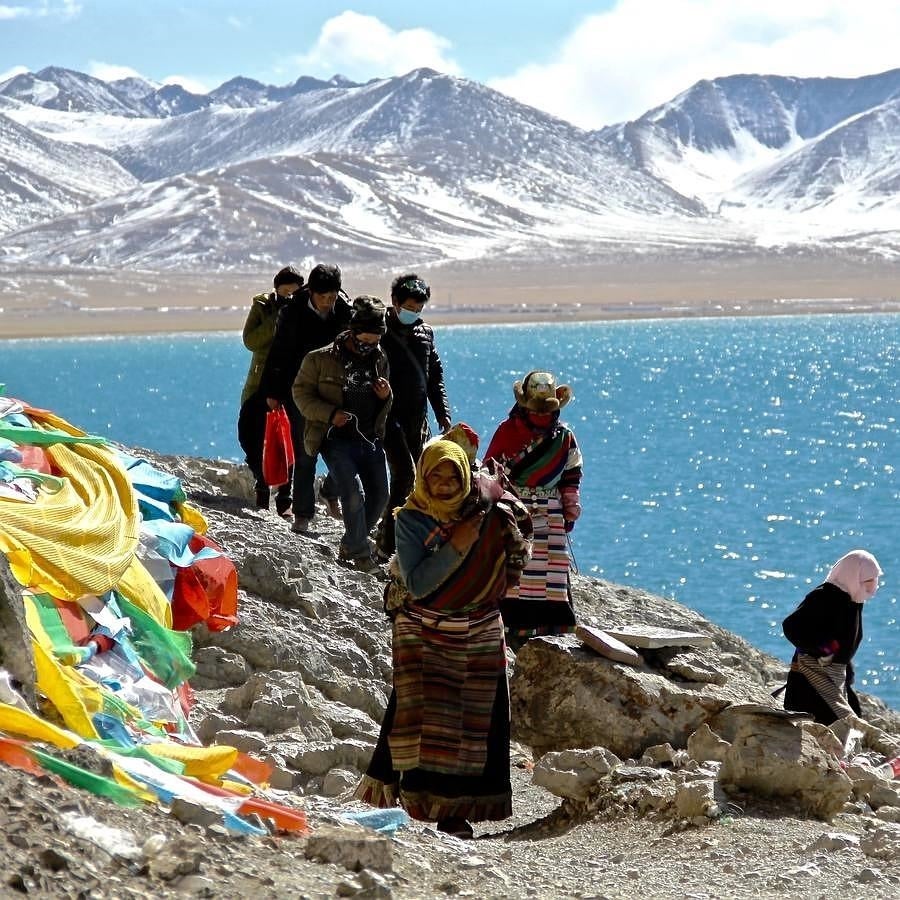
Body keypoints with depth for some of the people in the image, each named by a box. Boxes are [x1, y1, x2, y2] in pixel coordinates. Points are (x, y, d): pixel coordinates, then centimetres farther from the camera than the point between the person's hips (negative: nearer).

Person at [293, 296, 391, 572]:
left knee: (379, 495, 4)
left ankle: (350, 545, 24)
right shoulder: (320, 359, -5)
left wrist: (386, 397, -4)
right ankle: (360, 554, -7)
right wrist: (330, 414, -16)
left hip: (370, 440, 6)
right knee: (354, 492, -19)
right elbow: (301, 393, -2)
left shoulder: (379, 360, 11)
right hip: (337, 439, -6)